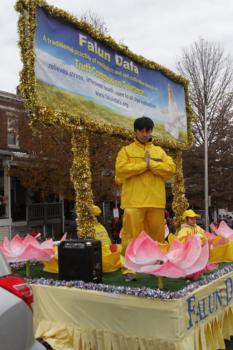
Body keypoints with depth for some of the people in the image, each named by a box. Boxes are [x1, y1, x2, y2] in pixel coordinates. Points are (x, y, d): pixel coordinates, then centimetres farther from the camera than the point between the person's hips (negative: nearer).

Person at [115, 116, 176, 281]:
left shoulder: (159, 151, 16)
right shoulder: (126, 150, 7)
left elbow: (171, 169, 2)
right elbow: (121, 170, -10)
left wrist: (151, 164, -9)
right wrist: (145, 164, -9)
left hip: (156, 201, 4)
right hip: (134, 201, -3)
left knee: (157, 235, 10)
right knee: (131, 235, -4)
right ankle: (128, 269, 4)